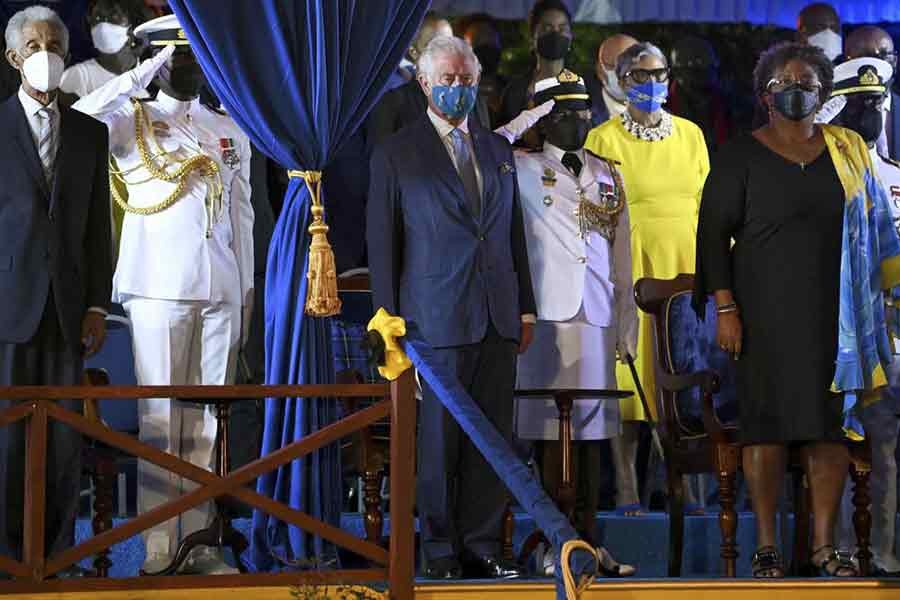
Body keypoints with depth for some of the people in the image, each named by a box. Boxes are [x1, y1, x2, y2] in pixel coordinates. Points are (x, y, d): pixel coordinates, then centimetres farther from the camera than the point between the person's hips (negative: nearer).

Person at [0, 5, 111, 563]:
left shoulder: (90, 133, 12)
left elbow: (98, 225, 12)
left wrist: (97, 305, 5)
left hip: (68, 308, 3)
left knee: (65, 439, 4)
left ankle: (56, 559, 10)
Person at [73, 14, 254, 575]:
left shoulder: (230, 132, 17)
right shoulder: (133, 122, 4)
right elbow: (81, 119, -18)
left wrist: (248, 290, 12)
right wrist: (146, 72, -12)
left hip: (221, 291, 4)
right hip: (159, 290, -4)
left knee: (206, 419, 4)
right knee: (160, 419, -5)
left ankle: (197, 538, 8)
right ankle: (158, 548, -3)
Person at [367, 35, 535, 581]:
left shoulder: (498, 150, 16)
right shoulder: (397, 154, 2)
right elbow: (382, 242, 1)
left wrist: (526, 308, 14)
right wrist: (391, 320, -4)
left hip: (498, 316, 4)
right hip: (437, 316, -4)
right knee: (439, 438, -1)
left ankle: (483, 546, 9)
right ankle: (441, 550, 7)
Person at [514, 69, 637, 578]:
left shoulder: (609, 175, 16)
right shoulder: (522, 169, 4)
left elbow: (622, 256, 17)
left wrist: (628, 322, 13)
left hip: (598, 318, 4)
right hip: (548, 315, -4)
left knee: (593, 432, 7)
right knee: (553, 433, -3)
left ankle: (589, 540, 13)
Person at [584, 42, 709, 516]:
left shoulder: (690, 135, 11)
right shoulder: (604, 139, 1)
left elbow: (706, 206, 13)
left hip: (685, 265, 3)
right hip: (630, 268, -3)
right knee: (629, 372, -4)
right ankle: (626, 488, 1)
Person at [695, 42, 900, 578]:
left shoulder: (847, 152, 10)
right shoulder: (741, 157, 1)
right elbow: (713, 233, -2)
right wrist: (725, 308, -10)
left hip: (833, 312, 3)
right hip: (766, 310, -2)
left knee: (831, 424, 0)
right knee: (767, 422, -2)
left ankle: (825, 545, 5)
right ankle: (767, 547, 3)